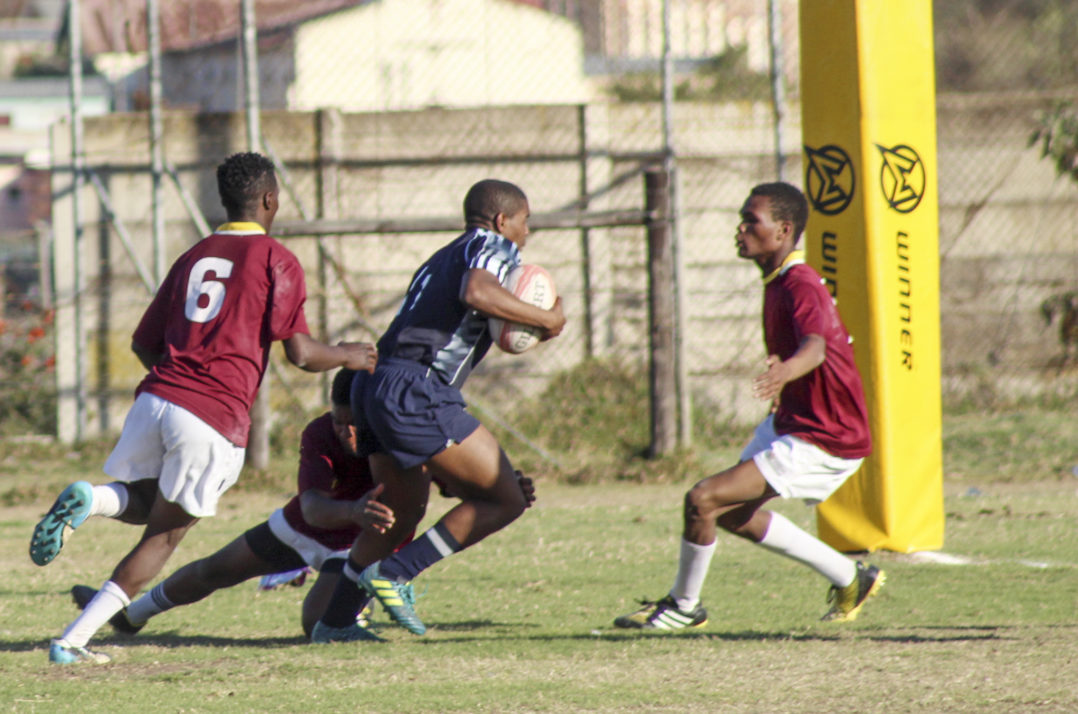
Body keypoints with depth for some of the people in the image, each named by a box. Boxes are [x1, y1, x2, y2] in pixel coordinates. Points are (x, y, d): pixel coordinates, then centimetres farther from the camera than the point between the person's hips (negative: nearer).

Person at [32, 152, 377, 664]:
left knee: (142, 502, 27)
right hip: (217, 417, -5)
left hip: (156, 397, 5)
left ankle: (91, 499, -9)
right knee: (163, 536, 7)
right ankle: (73, 641, -2)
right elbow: (300, 353, -4)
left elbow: (143, 343, 22)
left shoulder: (192, 258, 19)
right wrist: (348, 356, 15)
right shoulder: (277, 261, 2)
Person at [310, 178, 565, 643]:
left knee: (402, 514, 25)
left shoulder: (440, 259, 29)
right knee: (504, 501, -4)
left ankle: (335, 622, 29)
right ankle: (394, 574, -8)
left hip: (375, 384, 10)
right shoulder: (495, 247, 0)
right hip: (416, 391, -10)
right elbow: (476, 293, -21)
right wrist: (545, 319, -13)